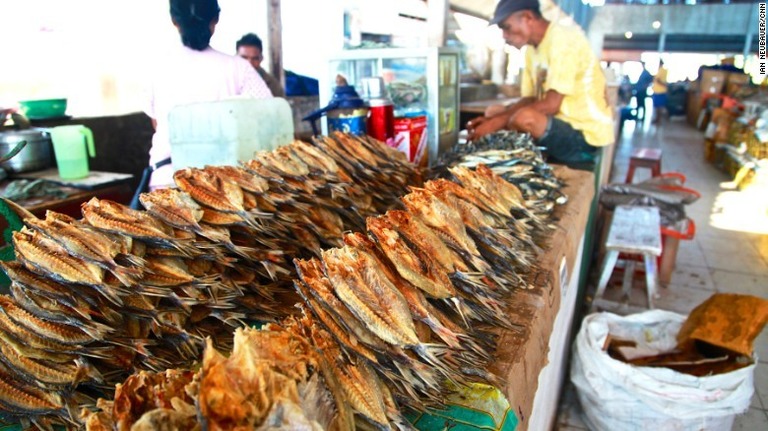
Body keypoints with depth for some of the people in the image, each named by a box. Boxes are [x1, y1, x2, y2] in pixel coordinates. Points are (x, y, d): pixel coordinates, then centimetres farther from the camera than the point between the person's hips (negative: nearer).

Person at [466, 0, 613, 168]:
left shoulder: (563, 39, -15)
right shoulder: (533, 49, 12)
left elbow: (551, 104, -23)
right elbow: (530, 100, 11)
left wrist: (498, 122, -22)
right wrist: (493, 120, -5)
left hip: (586, 135, -9)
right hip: (559, 127, 9)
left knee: (525, 118, -34)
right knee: (494, 112, 8)